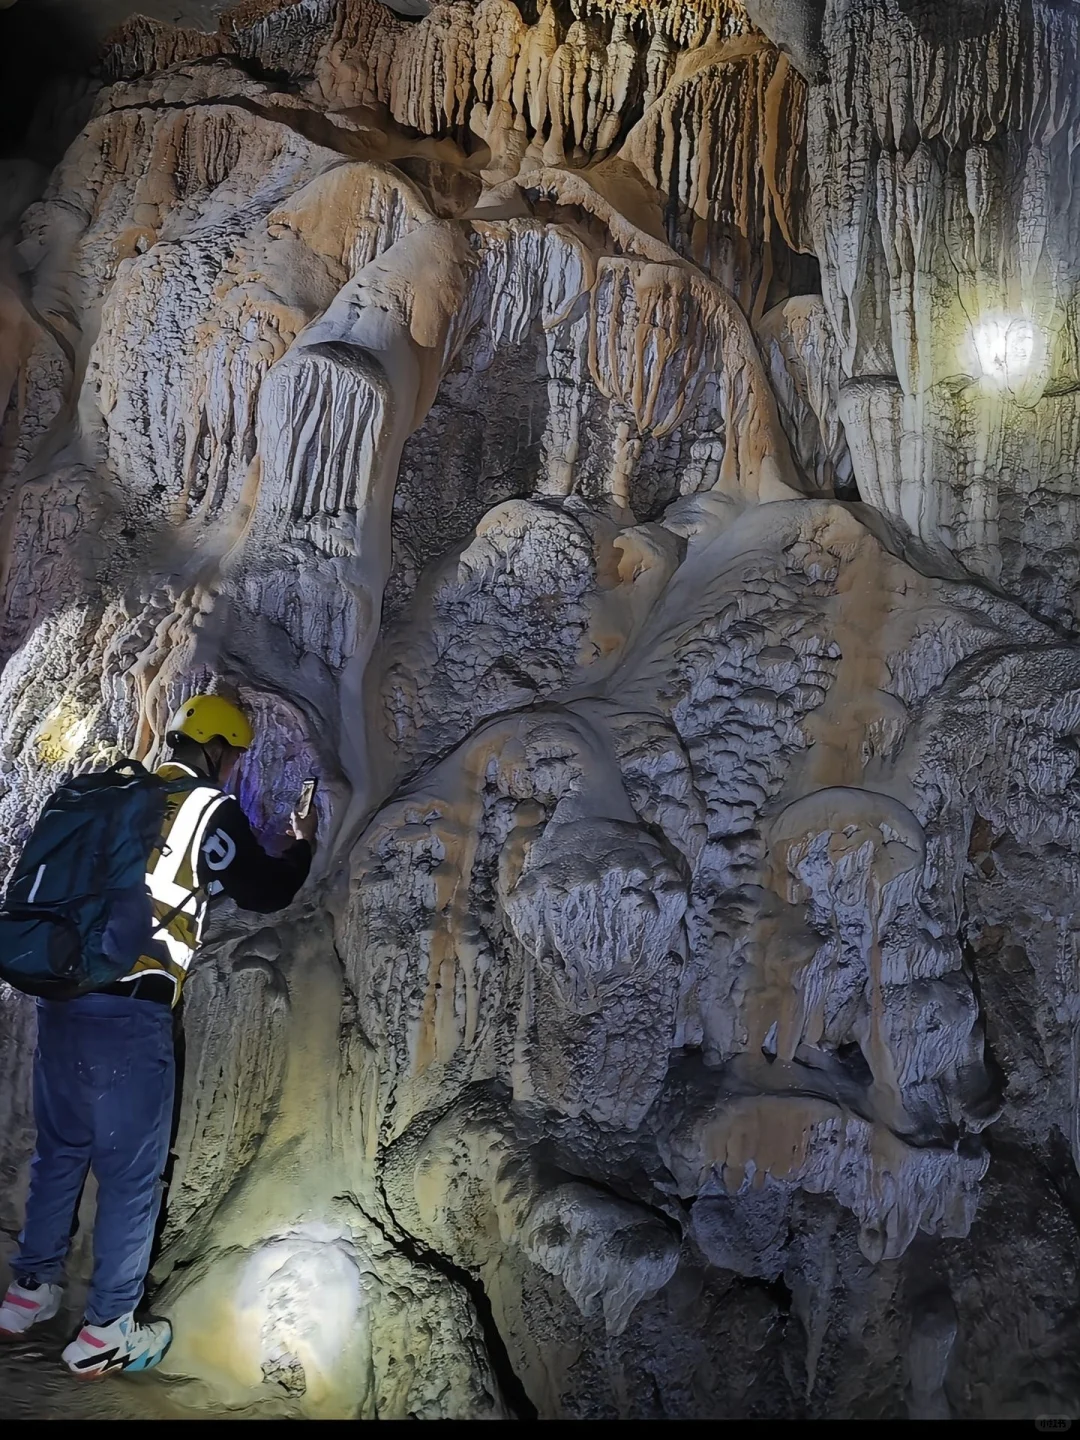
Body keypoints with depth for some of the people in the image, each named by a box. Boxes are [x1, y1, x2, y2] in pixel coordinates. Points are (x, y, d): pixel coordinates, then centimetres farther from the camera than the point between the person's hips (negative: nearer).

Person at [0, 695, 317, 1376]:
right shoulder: (211, 808, -4)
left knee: (61, 1148, 22)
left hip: (60, 994, 7)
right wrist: (302, 844, 21)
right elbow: (265, 891, 3)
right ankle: (106, 1331, 14)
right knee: (132, 1169, 5)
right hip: (132, 1012, -7)